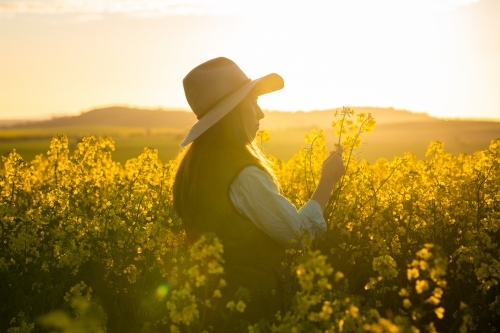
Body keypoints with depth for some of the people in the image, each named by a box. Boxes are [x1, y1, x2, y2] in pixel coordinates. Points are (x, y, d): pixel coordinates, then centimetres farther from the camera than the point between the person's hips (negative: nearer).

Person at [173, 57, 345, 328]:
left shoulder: (193, 165, 1)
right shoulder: (243, 175, -25)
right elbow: (300, 234, -18)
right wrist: (327, 180, -7)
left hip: (213, 292, 9)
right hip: (252, 298, -9)